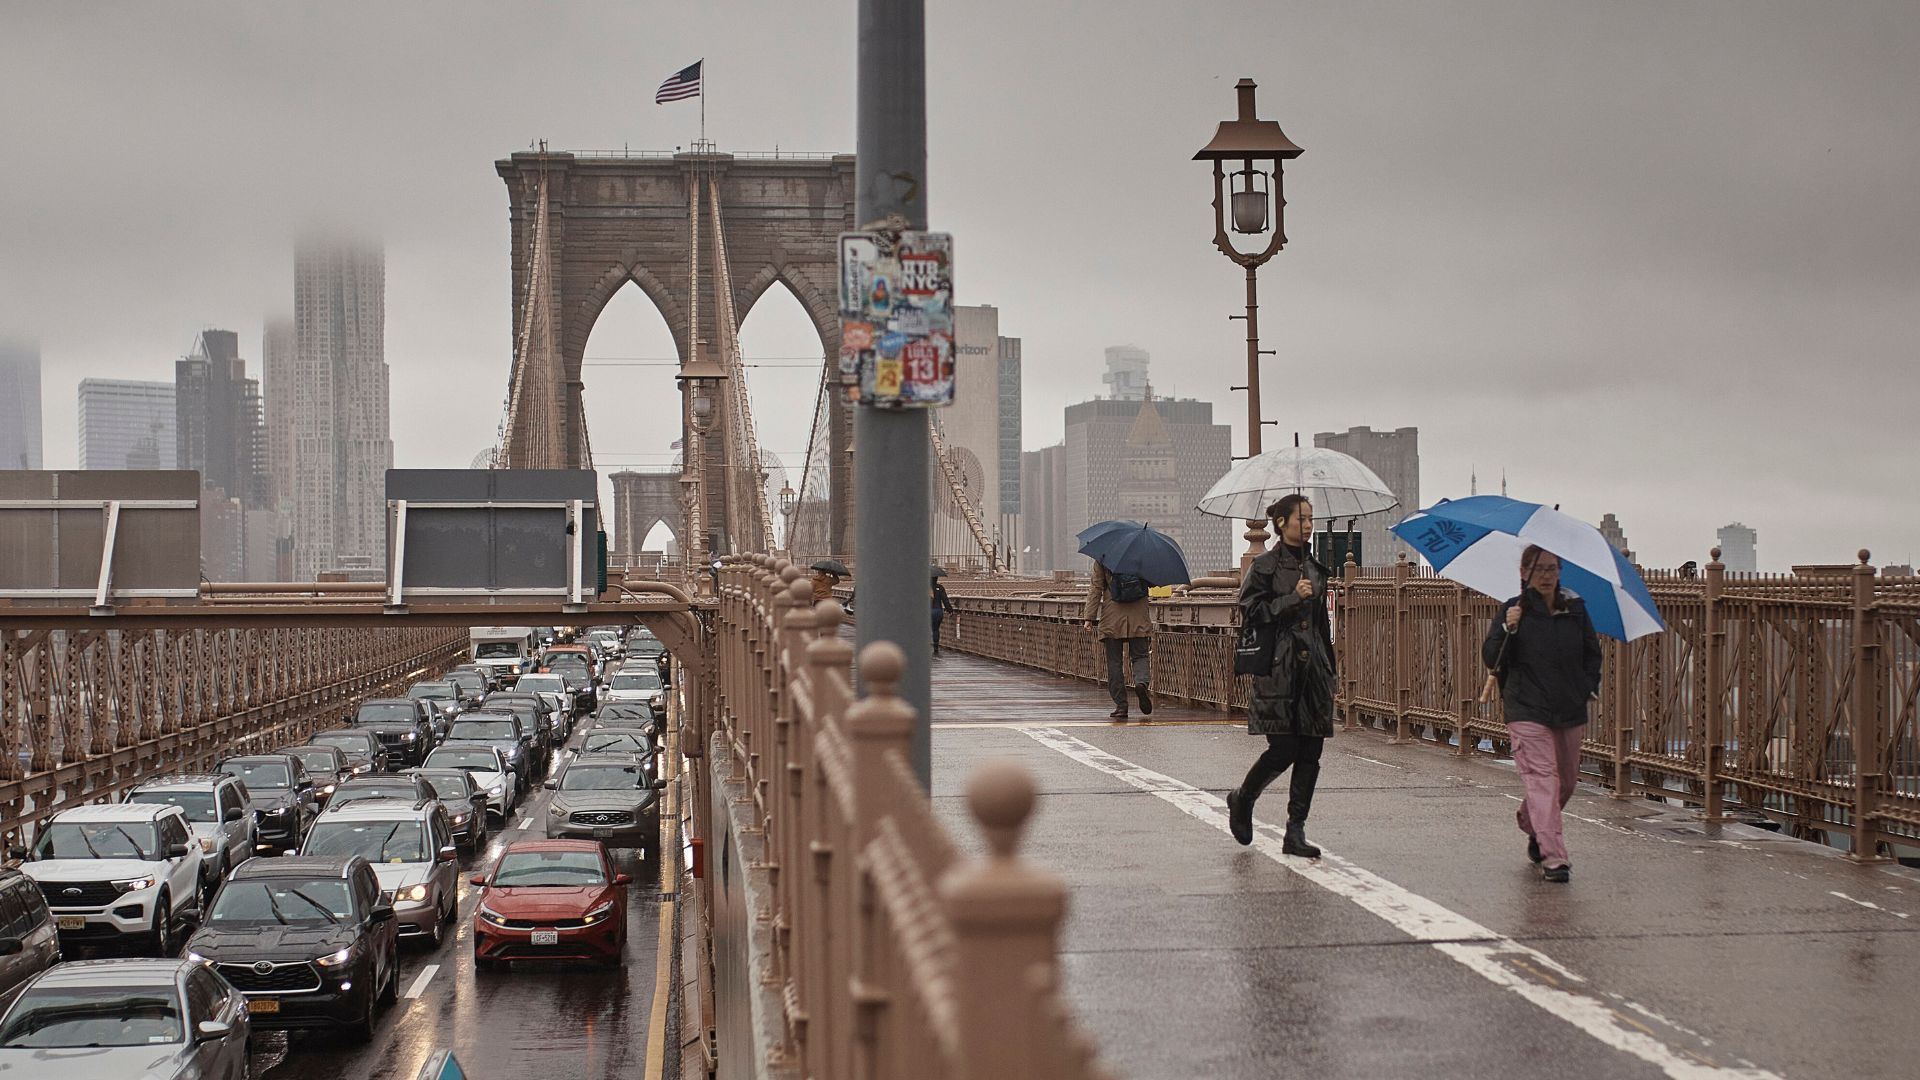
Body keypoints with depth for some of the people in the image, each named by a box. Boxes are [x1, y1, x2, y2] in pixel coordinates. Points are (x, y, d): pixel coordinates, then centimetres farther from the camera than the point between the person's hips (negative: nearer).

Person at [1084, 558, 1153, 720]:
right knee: (1141, 656, 10)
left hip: (1111, 619, -1)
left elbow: (1095, 588, -3)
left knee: (1114, 661, 5)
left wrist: (1090, 617, -2)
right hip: (1139, 619, 1)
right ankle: (1141, 681, -21)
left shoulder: (1101, 559, -2)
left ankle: (1121, 705, 2)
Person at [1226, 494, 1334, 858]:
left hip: (1313, 667, 6)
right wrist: (1293, 598, -16)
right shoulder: (1265, 566, -3)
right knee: (1283, 750, -8)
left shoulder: (1315, 568, 15)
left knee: (1310, 753, 0)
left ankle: (1295, 833, 5)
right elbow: (1251, 611, -9)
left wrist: (1330, 671, 18)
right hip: (1278, 668, -6)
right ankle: (1241, 801, 20)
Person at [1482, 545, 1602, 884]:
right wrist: (1507, 629, -24)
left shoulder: (1575, 609, 8)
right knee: (1542, 778, -15)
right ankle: (1553, 857, -18)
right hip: (1527, 711, -5)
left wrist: (1589, 688, 4)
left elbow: (1592, 653, 19)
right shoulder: (1513, 610, -3)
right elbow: (1491, 659, -8)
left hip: (1570, 711, 5)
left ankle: (1531, 822, 43)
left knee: (1567, 780, 15)